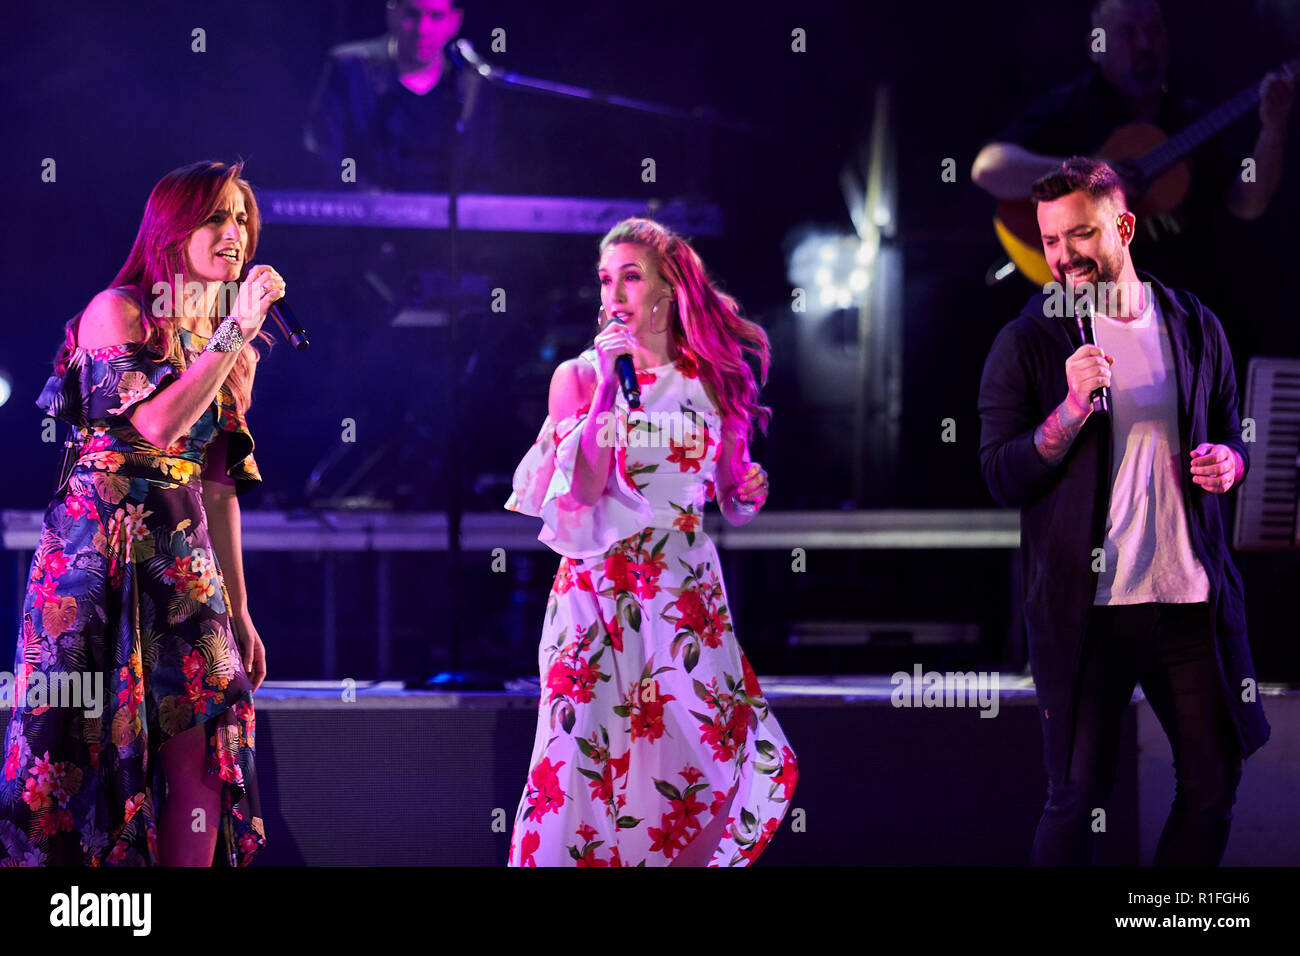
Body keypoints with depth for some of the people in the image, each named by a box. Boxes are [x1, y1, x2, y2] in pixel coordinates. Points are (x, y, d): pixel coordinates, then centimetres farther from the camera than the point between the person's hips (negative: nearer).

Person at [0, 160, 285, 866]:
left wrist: (239, 610, 14)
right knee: (93, 747, -5)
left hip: (184, 558, 6)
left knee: (205, 757, -3)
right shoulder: (117, 311, -4)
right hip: (100, 549, -6)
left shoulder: (227, 348, 15)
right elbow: (157, 424, -19)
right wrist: (237, 332, -16)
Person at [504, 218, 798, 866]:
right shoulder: (579, 376, 2)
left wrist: (748, 494, -5)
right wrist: (607, 383, -13)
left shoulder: (712, 380, 8)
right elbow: (584, 487, -11)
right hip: (599, 588, -2)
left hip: (686, 590, 2)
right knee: (581, 759, -11)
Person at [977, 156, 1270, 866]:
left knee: (1214, 789, 10)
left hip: (1195, 599, 4)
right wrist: (1074, 406, -20)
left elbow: (1230, 435, 21)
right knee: (1078, 798, 0)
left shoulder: (1195, 327, 8)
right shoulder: (1026, 343, -2)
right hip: (1085, 609, -3)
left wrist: (1228, 462, -3)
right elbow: (1001, 480, -7)